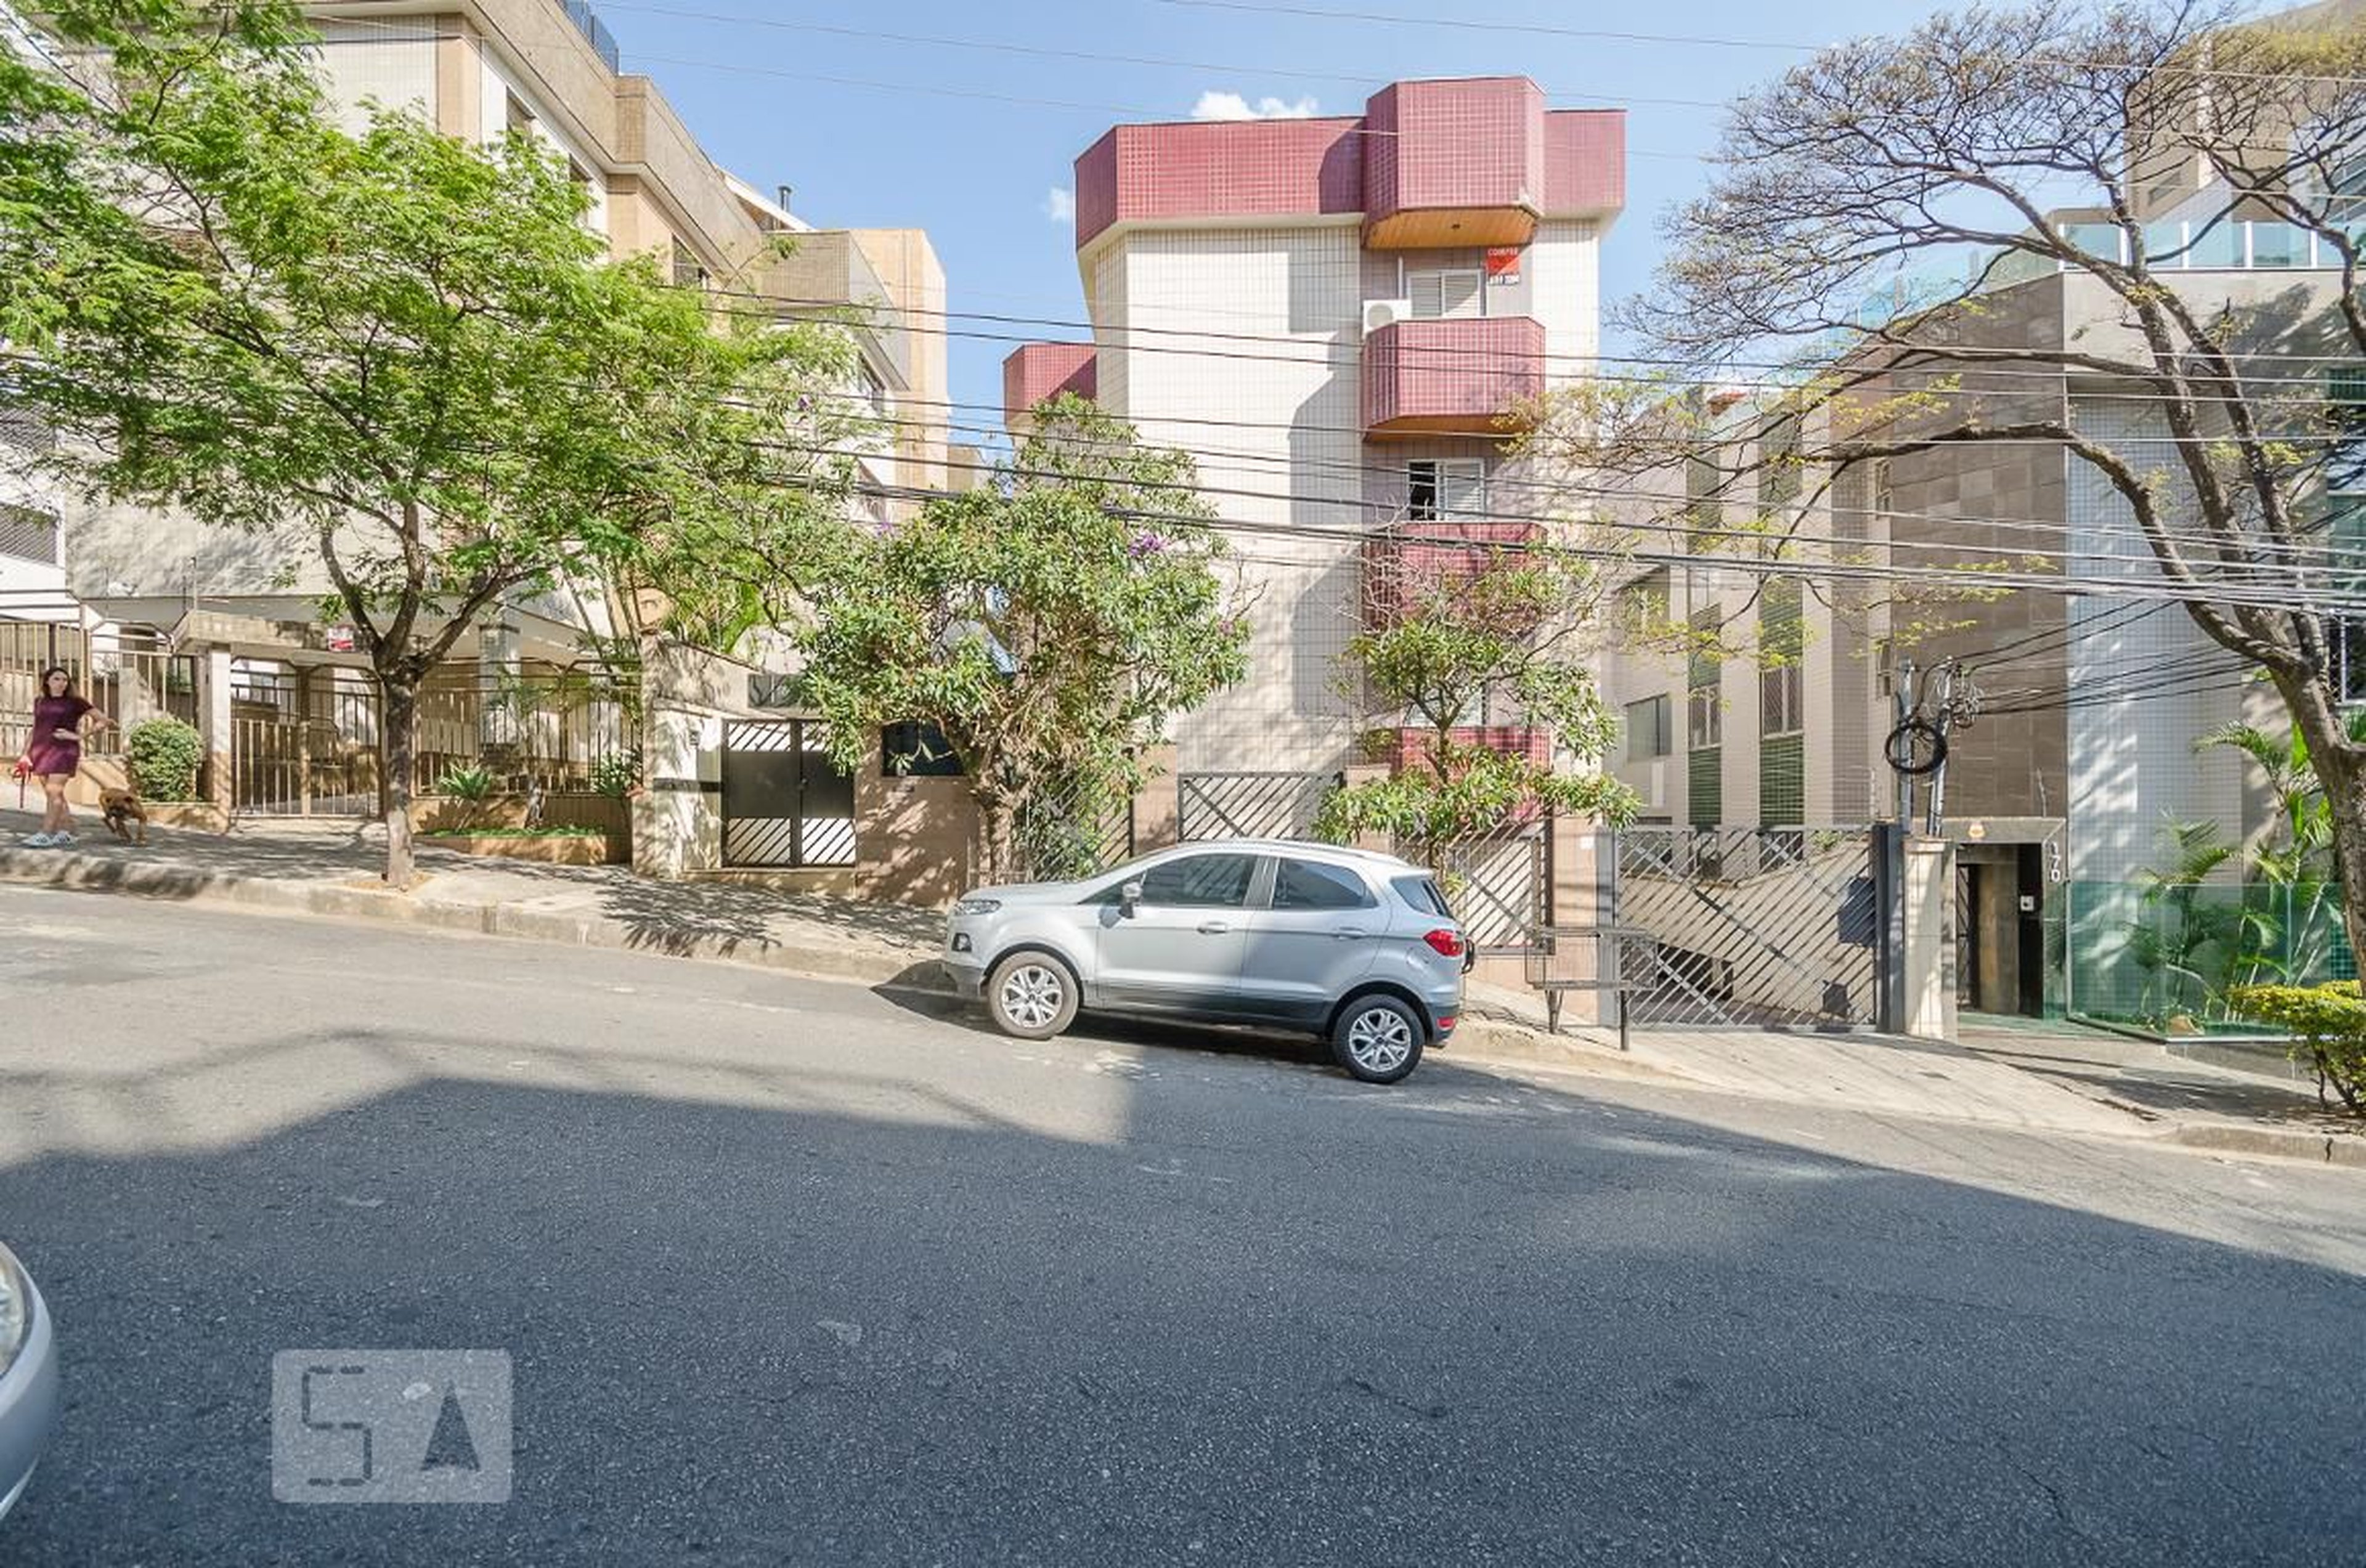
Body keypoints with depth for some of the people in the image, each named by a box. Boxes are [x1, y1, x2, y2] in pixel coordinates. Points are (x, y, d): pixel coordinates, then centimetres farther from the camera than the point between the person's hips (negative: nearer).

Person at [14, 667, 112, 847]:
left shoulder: (75, 702, 2)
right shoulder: (39, 702, 14)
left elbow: (104, 721, -3)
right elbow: (35, 729, 20)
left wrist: (78, 736, -9)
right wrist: (26, 753, 14)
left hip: (64, 750, -5)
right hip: (41, 750, 5)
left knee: (54, 792, -11)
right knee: (53, 794, 4)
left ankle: (45, 834, -13)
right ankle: (66, 832, 8)